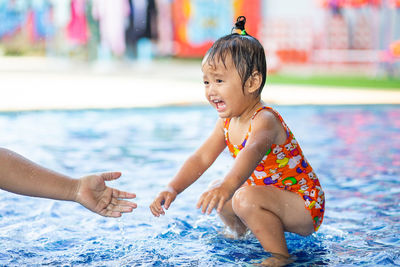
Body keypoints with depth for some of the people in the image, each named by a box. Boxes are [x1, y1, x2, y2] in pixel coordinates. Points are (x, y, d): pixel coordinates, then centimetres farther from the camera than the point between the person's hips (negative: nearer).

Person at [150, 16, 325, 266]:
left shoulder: (264, 121, -29)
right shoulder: (228, 121, 0)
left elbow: (253, 152, -50)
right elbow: (201, 158, 2)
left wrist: (228, 186, -68)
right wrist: (173, 188, -12)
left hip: (304, 207, -9)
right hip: (271, 194, 9)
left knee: (245, 198, -31)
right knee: (215, 193, 12)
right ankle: (241, 233, 36)